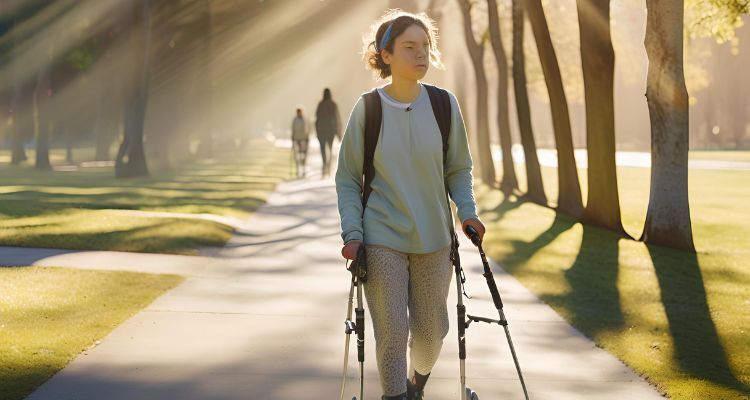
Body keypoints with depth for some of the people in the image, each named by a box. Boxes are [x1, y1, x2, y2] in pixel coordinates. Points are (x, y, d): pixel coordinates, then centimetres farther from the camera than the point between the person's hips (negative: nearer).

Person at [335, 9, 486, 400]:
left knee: (430, 331, 11)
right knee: (392, 332, -6)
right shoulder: (367, 109, -7)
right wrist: (352, 232, -10)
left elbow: (459, 168, 9)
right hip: (382, 239, -2)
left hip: (433, 238, 2)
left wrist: (467, 211, -6)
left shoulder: (444, 105, -2)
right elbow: (347, 179, 1)